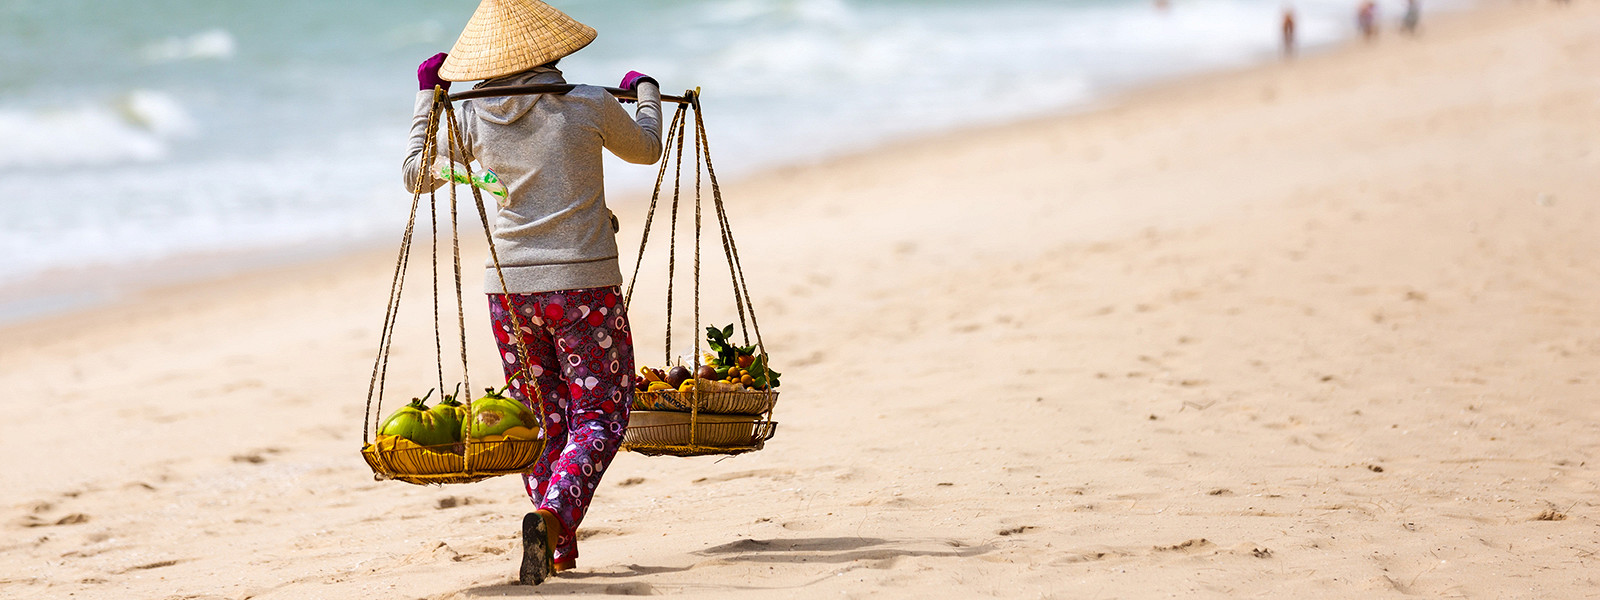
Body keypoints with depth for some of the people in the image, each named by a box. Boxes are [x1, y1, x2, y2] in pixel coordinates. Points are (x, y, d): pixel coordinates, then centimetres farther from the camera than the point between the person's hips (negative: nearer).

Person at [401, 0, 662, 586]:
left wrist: (427, 96, 24)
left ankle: (558, 546, 14)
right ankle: (554, 514, -23)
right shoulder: (589, 106, -6)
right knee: (599, 417, 2)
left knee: (541, 421, 16)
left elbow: (416, 175, 14)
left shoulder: (471, 118, -2)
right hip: (585, 285, -3)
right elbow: (645, 149, 15)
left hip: (511, 289, 3)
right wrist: (646, 93, 35)